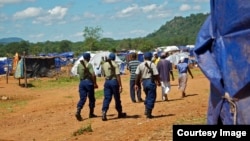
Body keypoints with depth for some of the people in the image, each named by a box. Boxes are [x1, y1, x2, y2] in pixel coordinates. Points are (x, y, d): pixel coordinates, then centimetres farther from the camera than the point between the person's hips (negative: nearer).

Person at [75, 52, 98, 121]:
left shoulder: (79, 65, 7)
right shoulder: (89, 65, -12)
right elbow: (93, 75, -19)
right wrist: (95, 83, -13)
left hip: (81, 82, 5)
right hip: (89, 82, -5)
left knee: (82, 98, 3)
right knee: (91, 98, 11)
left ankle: (78, 111, -19)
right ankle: (91, 113, 19)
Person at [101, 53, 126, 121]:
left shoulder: (104, 65, 5)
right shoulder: (115, 64, -8)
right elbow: (117, 75, -15)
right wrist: (120, 85, -15)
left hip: (107, 81, 3)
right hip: (114, 81, -3)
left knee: (107, 98, 1)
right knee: (117, 98, 10)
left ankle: (104, 112, -16)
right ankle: (120, 113, 25)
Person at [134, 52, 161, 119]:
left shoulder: (140, 65, 4)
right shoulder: (152, 64, -8)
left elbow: (137, 75, 1)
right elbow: (156, 75, -10)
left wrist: (136, 84, 6)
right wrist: (158, 82, 3)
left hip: (144, 82, 5)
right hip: (151, 81, -5)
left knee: (147, 96, 24)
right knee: (151, 98, 2)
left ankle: (146, 110, 16)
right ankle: (148, 113, 1)